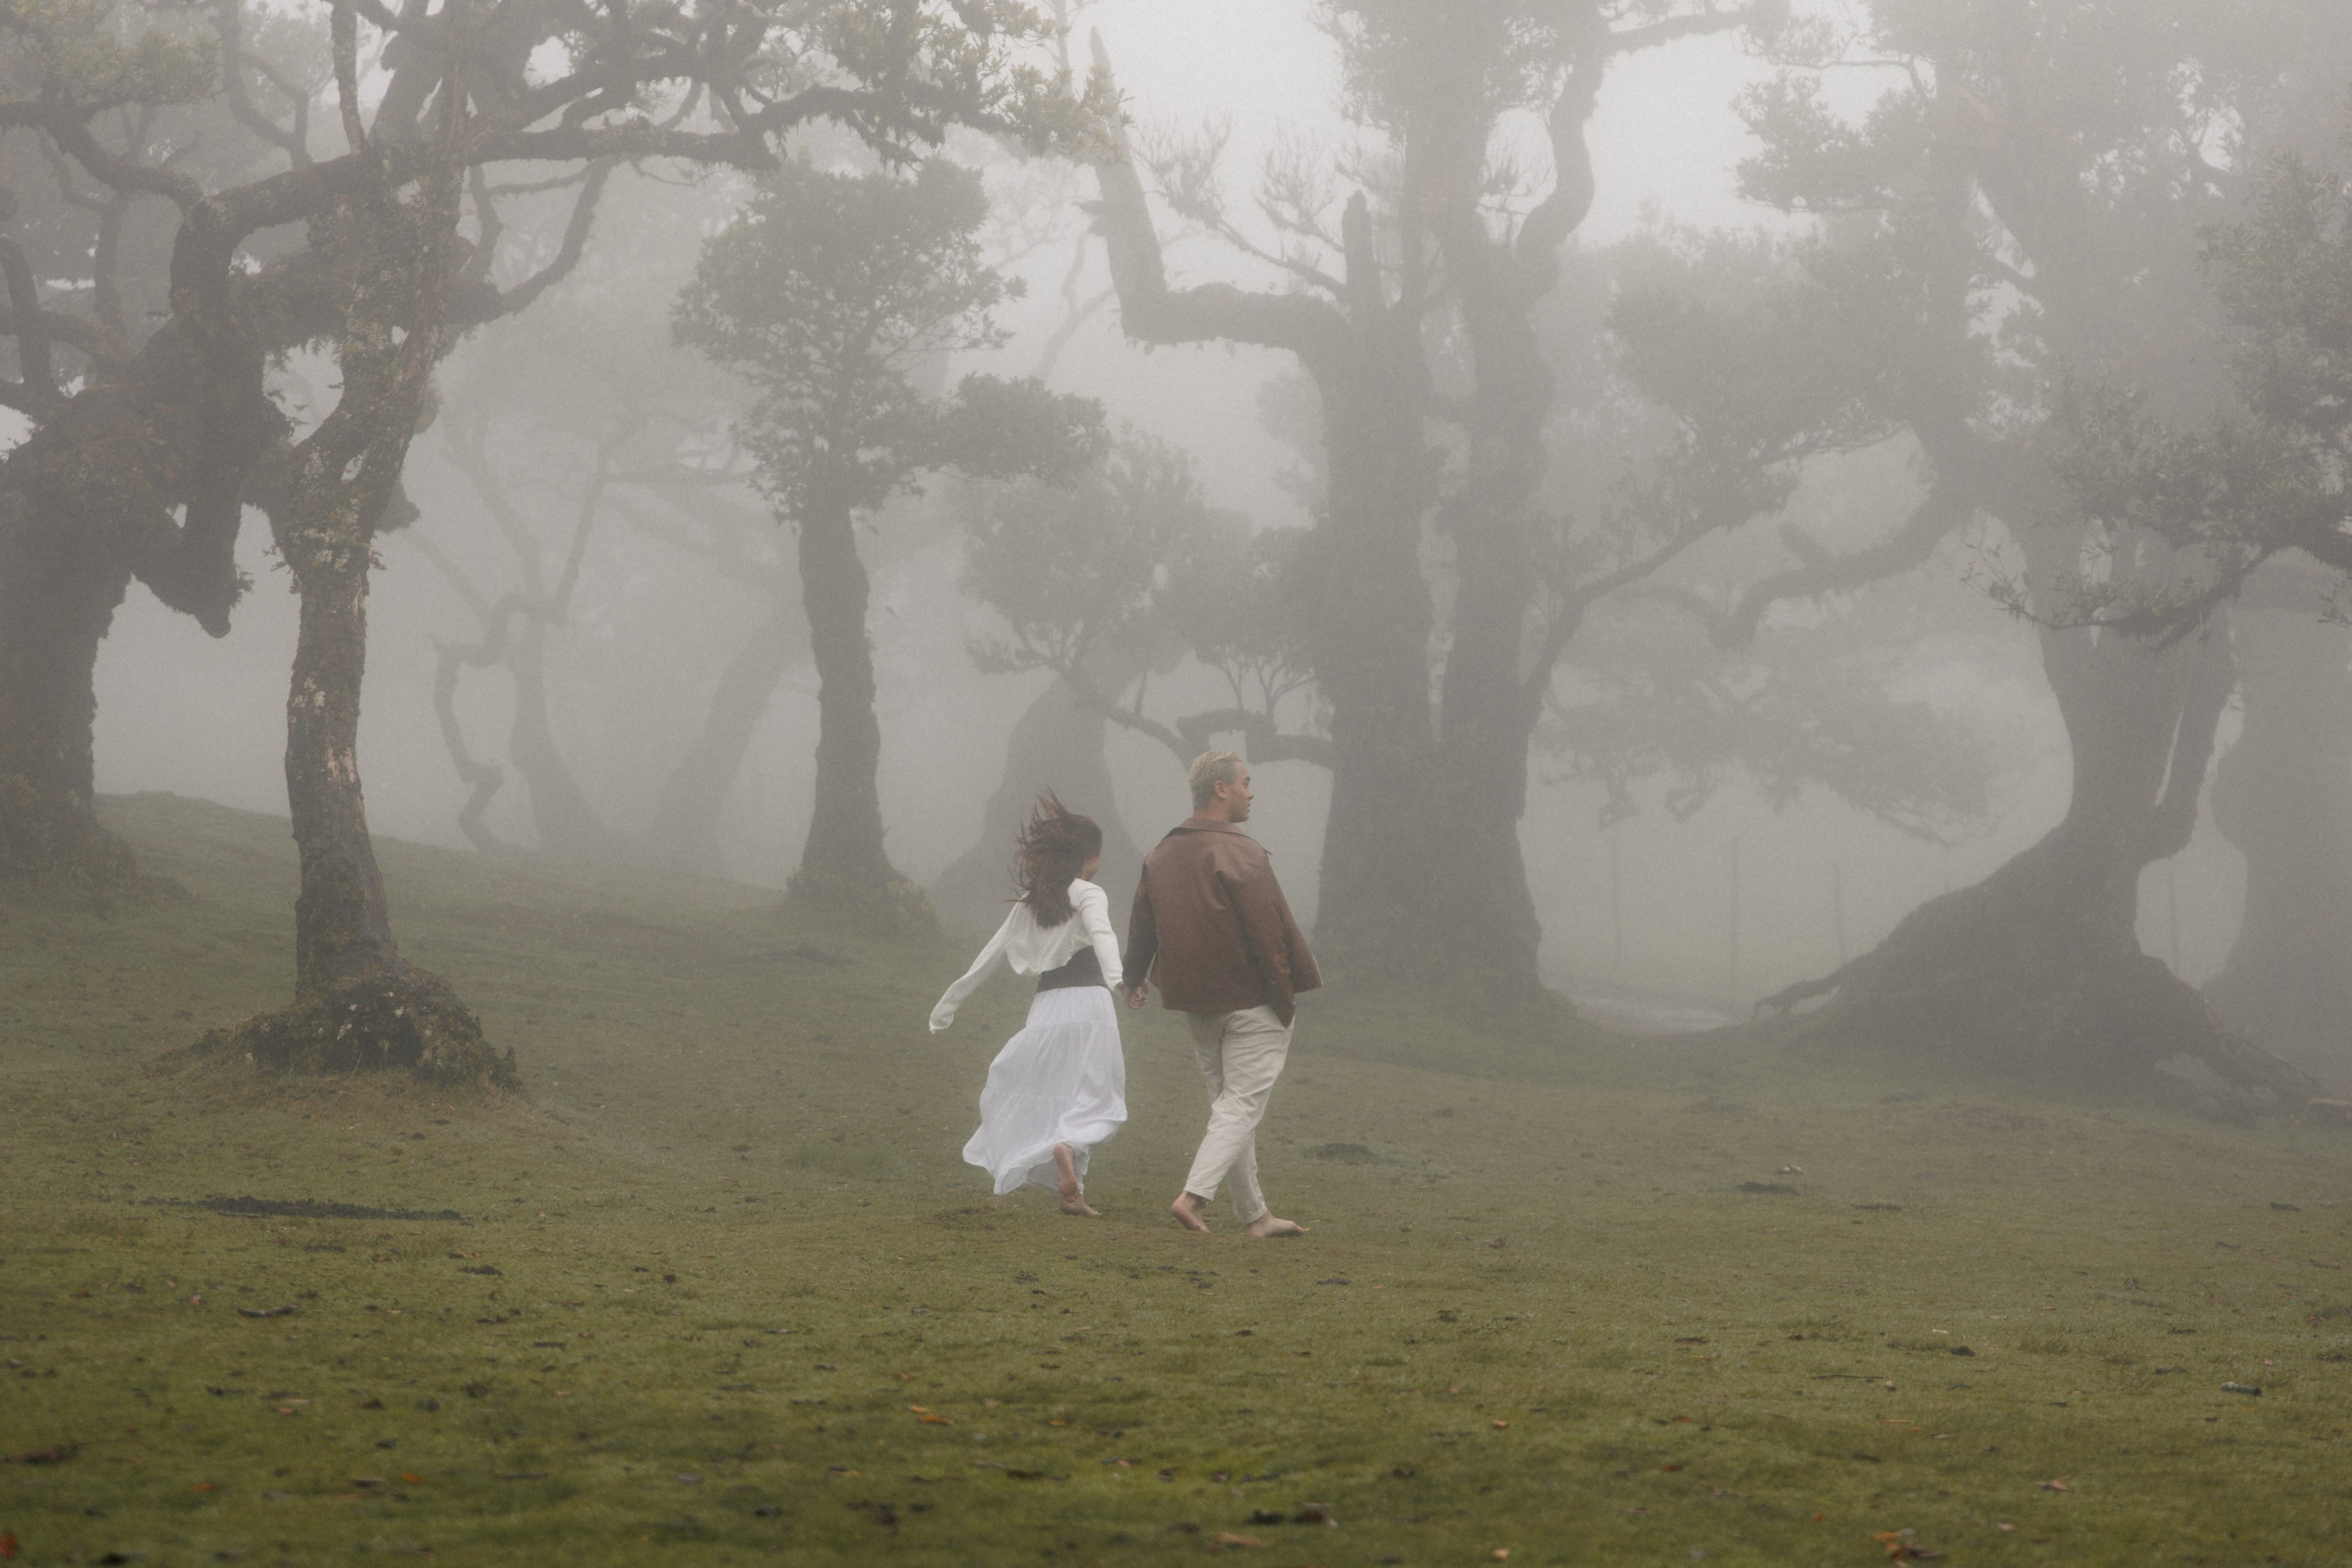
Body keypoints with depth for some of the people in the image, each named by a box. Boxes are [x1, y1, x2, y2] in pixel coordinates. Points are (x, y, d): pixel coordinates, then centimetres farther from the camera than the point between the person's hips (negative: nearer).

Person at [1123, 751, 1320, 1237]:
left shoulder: (1160, 855, 8)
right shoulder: (1241, 855, -16)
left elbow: (1142, 925, 16)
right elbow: (1268, 932, -18)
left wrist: (1133, 979, 30)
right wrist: (1286, 996, -11)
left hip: (1195, 1004, 8)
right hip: (1250, 999, -8)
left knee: (1228, 1103, 14)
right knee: (1242, 1104, -4)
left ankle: (1254, 1214, 17)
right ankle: (1193, 1197, -17)